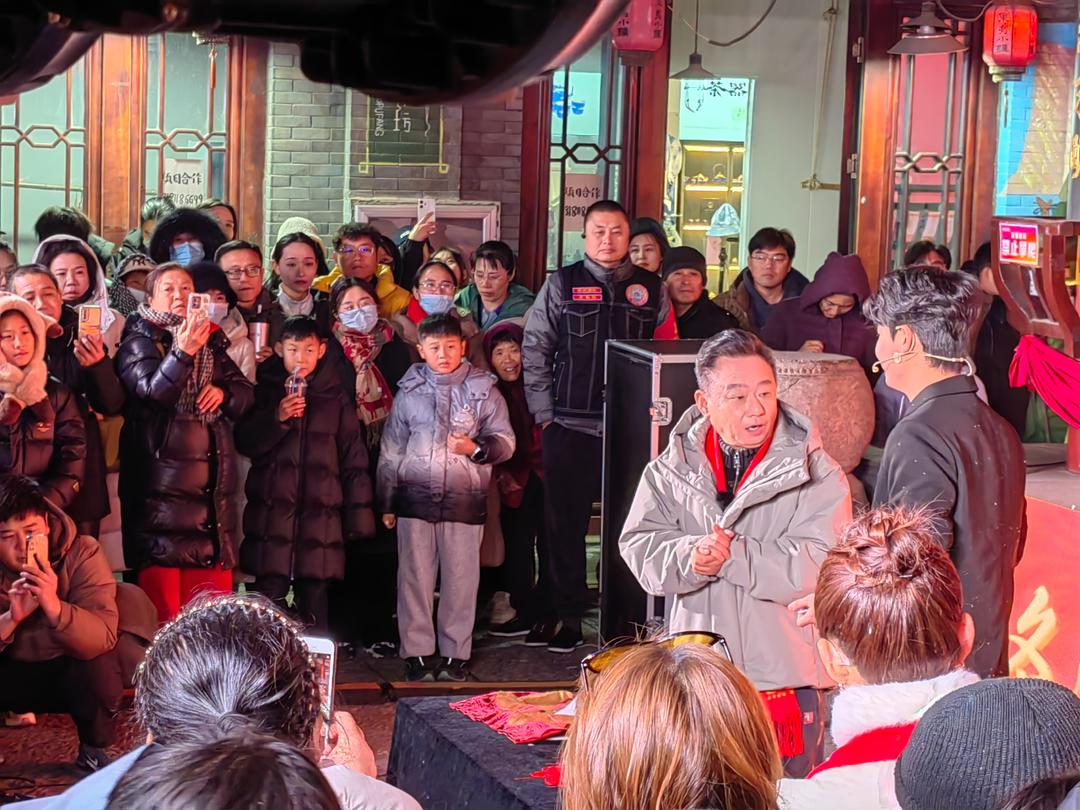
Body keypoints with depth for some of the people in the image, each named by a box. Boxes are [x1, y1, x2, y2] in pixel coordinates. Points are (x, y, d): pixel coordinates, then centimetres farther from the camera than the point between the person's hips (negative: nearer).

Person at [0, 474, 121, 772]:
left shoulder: (83, 554, -21)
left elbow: (104, 638, -31)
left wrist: (54, 607, -47)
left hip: (71, 673, -1)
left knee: (101, 664, -33)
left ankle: (94, 750, -4)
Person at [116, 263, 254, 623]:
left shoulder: (211, 342, 17)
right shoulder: (139, 342, 1)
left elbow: (246, 394, 16)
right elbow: (152, 391, -17)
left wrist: (224, 392, -6)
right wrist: (183, 352, -31)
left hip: (212, 488, 5)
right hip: (160, 482, -5)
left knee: (212, 596, 4)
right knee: (162, 604, -8)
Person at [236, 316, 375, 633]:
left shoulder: (336, 399, 10)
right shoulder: (266, 391, 8)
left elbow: (354, 461, 10)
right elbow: (245, 443, 1)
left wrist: (359, 517, 4)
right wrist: (278, 417, -14)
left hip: (320, 516, 1)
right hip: (271, 514, -1)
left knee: (314, 609, 2)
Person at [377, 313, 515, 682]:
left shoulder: (483, 390, 5)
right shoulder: (409, 392, 8)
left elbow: (506, 441, 6)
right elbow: (391, 450, 13)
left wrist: (476, 448, -15)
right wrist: (386, 503, 12)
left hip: (465, 499, -1)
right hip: (415, 497, 1)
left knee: (461, 578, 1)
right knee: (415, 577, 1)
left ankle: (456, 655, 12)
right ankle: (417, 652, 10)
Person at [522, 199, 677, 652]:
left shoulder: (651, 289, 9)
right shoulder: (562, 285, 5)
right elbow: (534, 351, 5)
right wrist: (544, 413, -1)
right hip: (571, 427, -1)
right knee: (565, 524, 3)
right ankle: (567, 616, 13)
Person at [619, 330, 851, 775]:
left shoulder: (817, 474, -5)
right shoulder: (671, 470, 5)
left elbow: (817, 566, -15)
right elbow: (640, 546, -2)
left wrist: (734, 556, -19)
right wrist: (690, 556, -22)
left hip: (786, 676, -3)